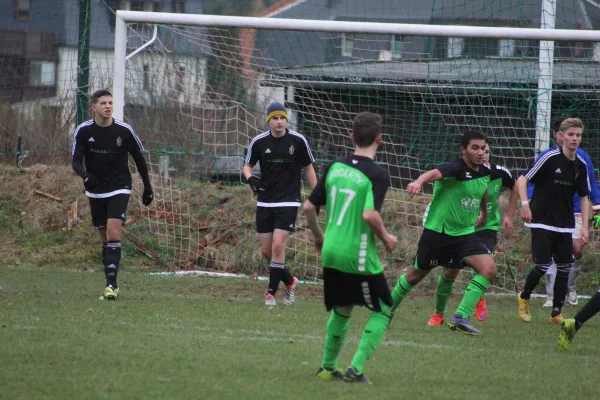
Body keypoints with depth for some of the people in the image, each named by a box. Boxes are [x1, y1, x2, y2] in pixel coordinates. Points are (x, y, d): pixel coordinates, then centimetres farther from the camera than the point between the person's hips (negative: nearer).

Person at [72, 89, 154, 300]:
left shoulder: (124, 130, -8)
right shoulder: (84, 131, -6)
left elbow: (139, 159, 4)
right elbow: (76, 162, -9)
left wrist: (147, 187, 9)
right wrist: (85, 176, -31)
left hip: (119, 189, -2)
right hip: (95, 191, 2)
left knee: (114, 234, -18)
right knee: (105, 238, 8)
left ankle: (111, 284, -23)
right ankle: (111, 286, 16)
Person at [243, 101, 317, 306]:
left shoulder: (298, 141, -5)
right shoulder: (259, 142, -1)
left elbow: (308, 168, 6)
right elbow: (248, 165, 10)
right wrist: (250, 178, -14)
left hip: (288, 202, -3)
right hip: (265, 203, 3)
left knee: (278, 246, -14)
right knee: (266, 251, 5)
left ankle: (271, 292, -4)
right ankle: (289, 281, 29)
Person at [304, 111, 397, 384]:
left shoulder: (334, 168, 5)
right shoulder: (377, 175, -13)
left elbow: (309, 207, 7)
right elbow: (370, 215, -25)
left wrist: (318, 236, 23)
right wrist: (386, 239, -7)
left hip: (331, 253, 6)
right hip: (359, 257, -6)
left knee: (341, 310, 25)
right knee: (382, 312, 9)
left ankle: (328, 367, 29)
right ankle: (356, 369, -1)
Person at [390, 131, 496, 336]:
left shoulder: (485, 173, 0)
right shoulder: (456, 169, -22)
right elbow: (434, 173, -44)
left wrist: (484, 213, 41)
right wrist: (418, 182, -66)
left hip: (465, 233, 5)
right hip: (437, 232, -5)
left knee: (488, 268, -18)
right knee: (416, 275, 12)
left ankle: (461, 317, -16)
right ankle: (388, 309, 38)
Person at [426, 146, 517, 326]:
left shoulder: (499, 173, -11)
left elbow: (514, 187, 11)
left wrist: (510, 216, 9)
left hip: (487, 228, 0)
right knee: (450, 271, 1)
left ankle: (480, 299, 8)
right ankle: (438, 314, 23)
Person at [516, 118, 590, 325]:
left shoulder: (581, 165, 3)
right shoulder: (550, 158, -13)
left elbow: (584, 197, 12)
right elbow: (522, 179, -10)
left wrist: (584, 226, 5)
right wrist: (525, 204, -24)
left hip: (564, 225, 5)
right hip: (542, 221, -5)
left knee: (565, 267, 3)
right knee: (543, 265, -10)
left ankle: (556, 313, 13)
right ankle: (524, 297, 18)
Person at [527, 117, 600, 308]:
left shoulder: (582, 157, 4)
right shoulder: (545, 157, 3)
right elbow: (532, 183, 6)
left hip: (574, 212, 0)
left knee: (577, 250, -12)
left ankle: (570, 287, 13)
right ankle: (551, 297, 3)